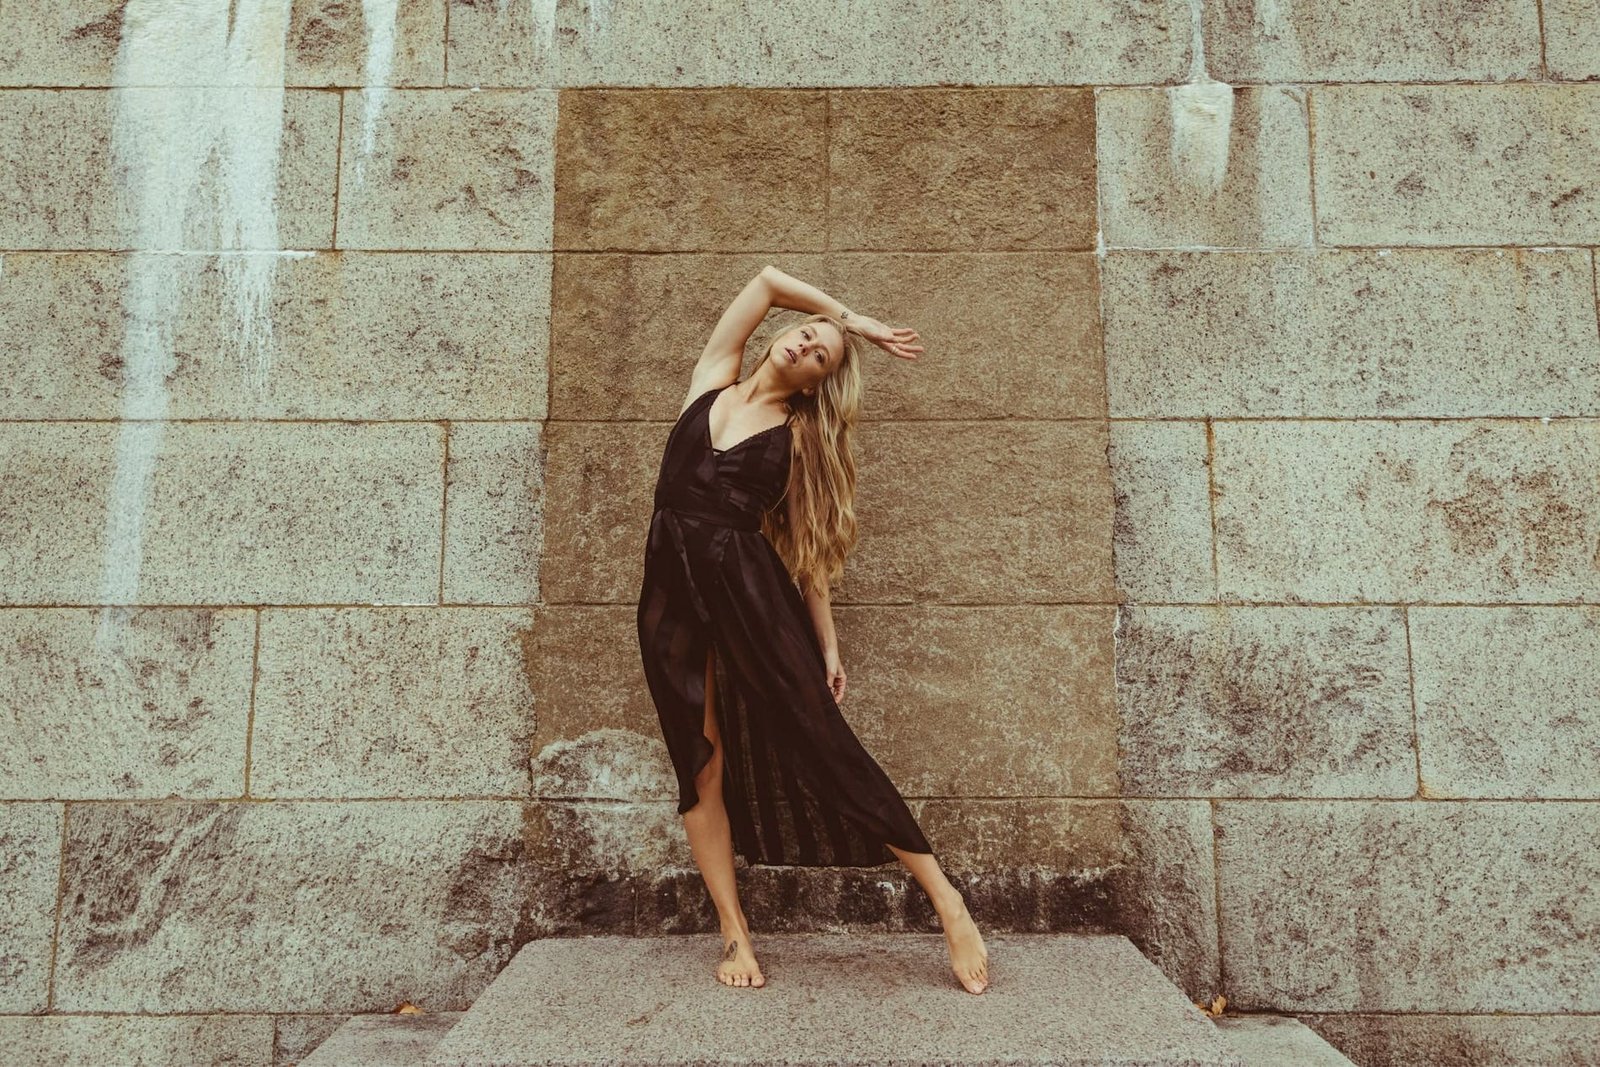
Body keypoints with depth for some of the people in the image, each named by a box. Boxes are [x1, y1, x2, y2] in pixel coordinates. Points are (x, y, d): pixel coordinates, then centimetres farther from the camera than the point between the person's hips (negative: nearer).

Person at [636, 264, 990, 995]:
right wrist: (856, 317, 16)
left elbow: (808, 547, 5)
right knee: (702, 764, 4)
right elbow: (768, 279, 12)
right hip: (674, 591, 3)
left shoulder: (799, 436, 5)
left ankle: (946, 901, 3)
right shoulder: (712, 378, 13)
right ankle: (735, 935, 16)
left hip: (752, 587, -3)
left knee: (823, 743, -6)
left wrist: (829, 645, 1)